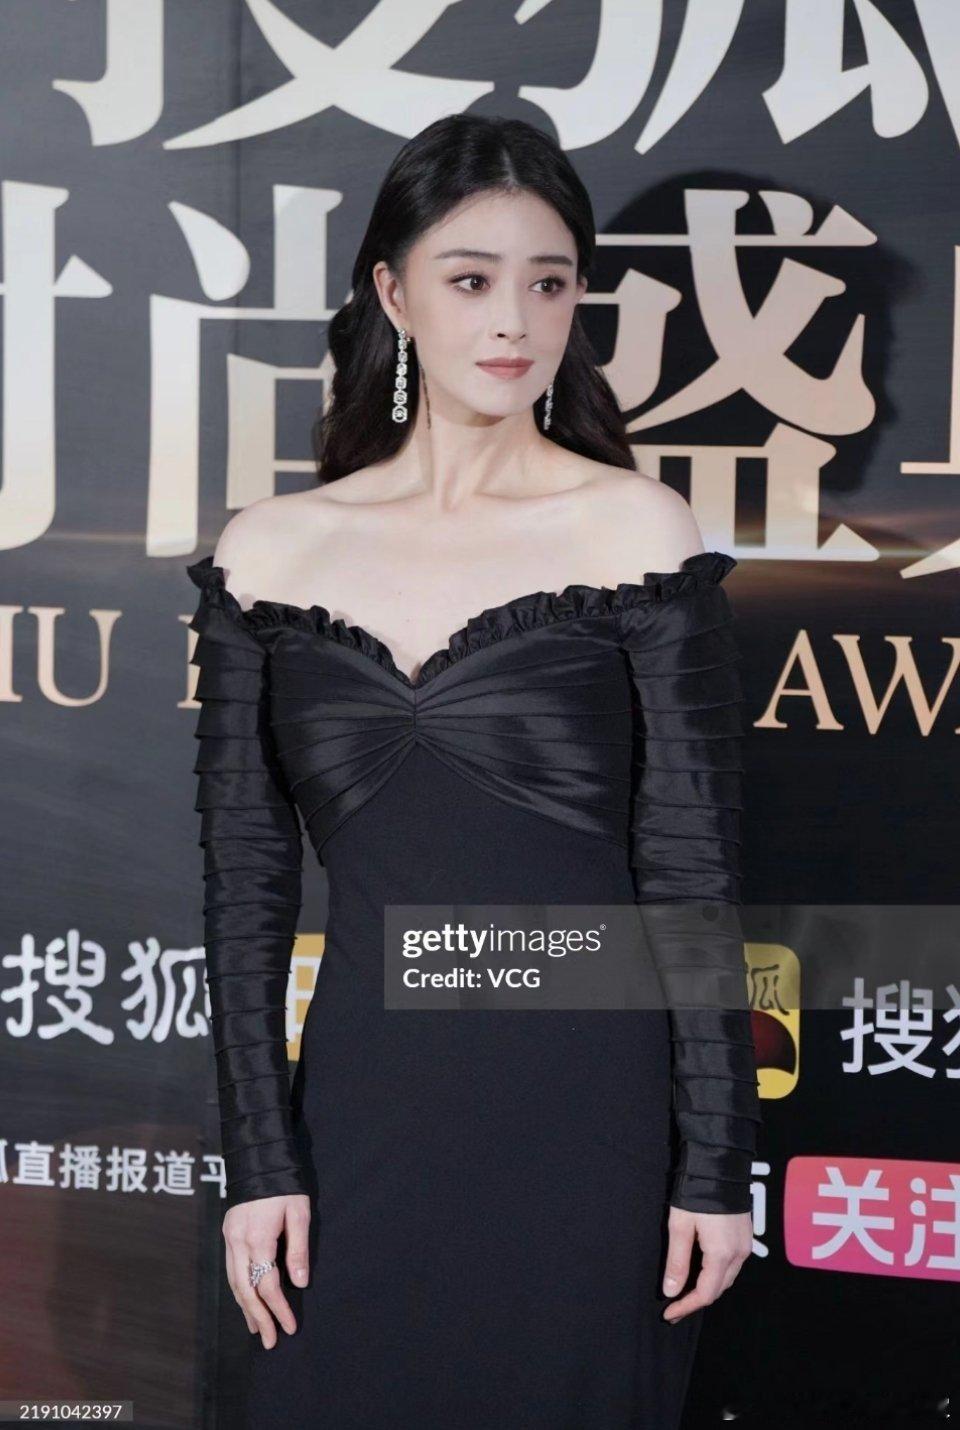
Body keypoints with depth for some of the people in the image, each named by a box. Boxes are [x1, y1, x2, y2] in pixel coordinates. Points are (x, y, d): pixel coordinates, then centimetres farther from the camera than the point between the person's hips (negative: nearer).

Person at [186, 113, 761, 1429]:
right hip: (365, 1112, 2)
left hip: (587, 1126, -2)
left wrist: (716, 1165, -5)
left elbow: (694, 871, -3)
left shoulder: (636, 533, -3)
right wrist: (260, 1162, 1)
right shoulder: (270, 555, 4)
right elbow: (245, 882, 5)